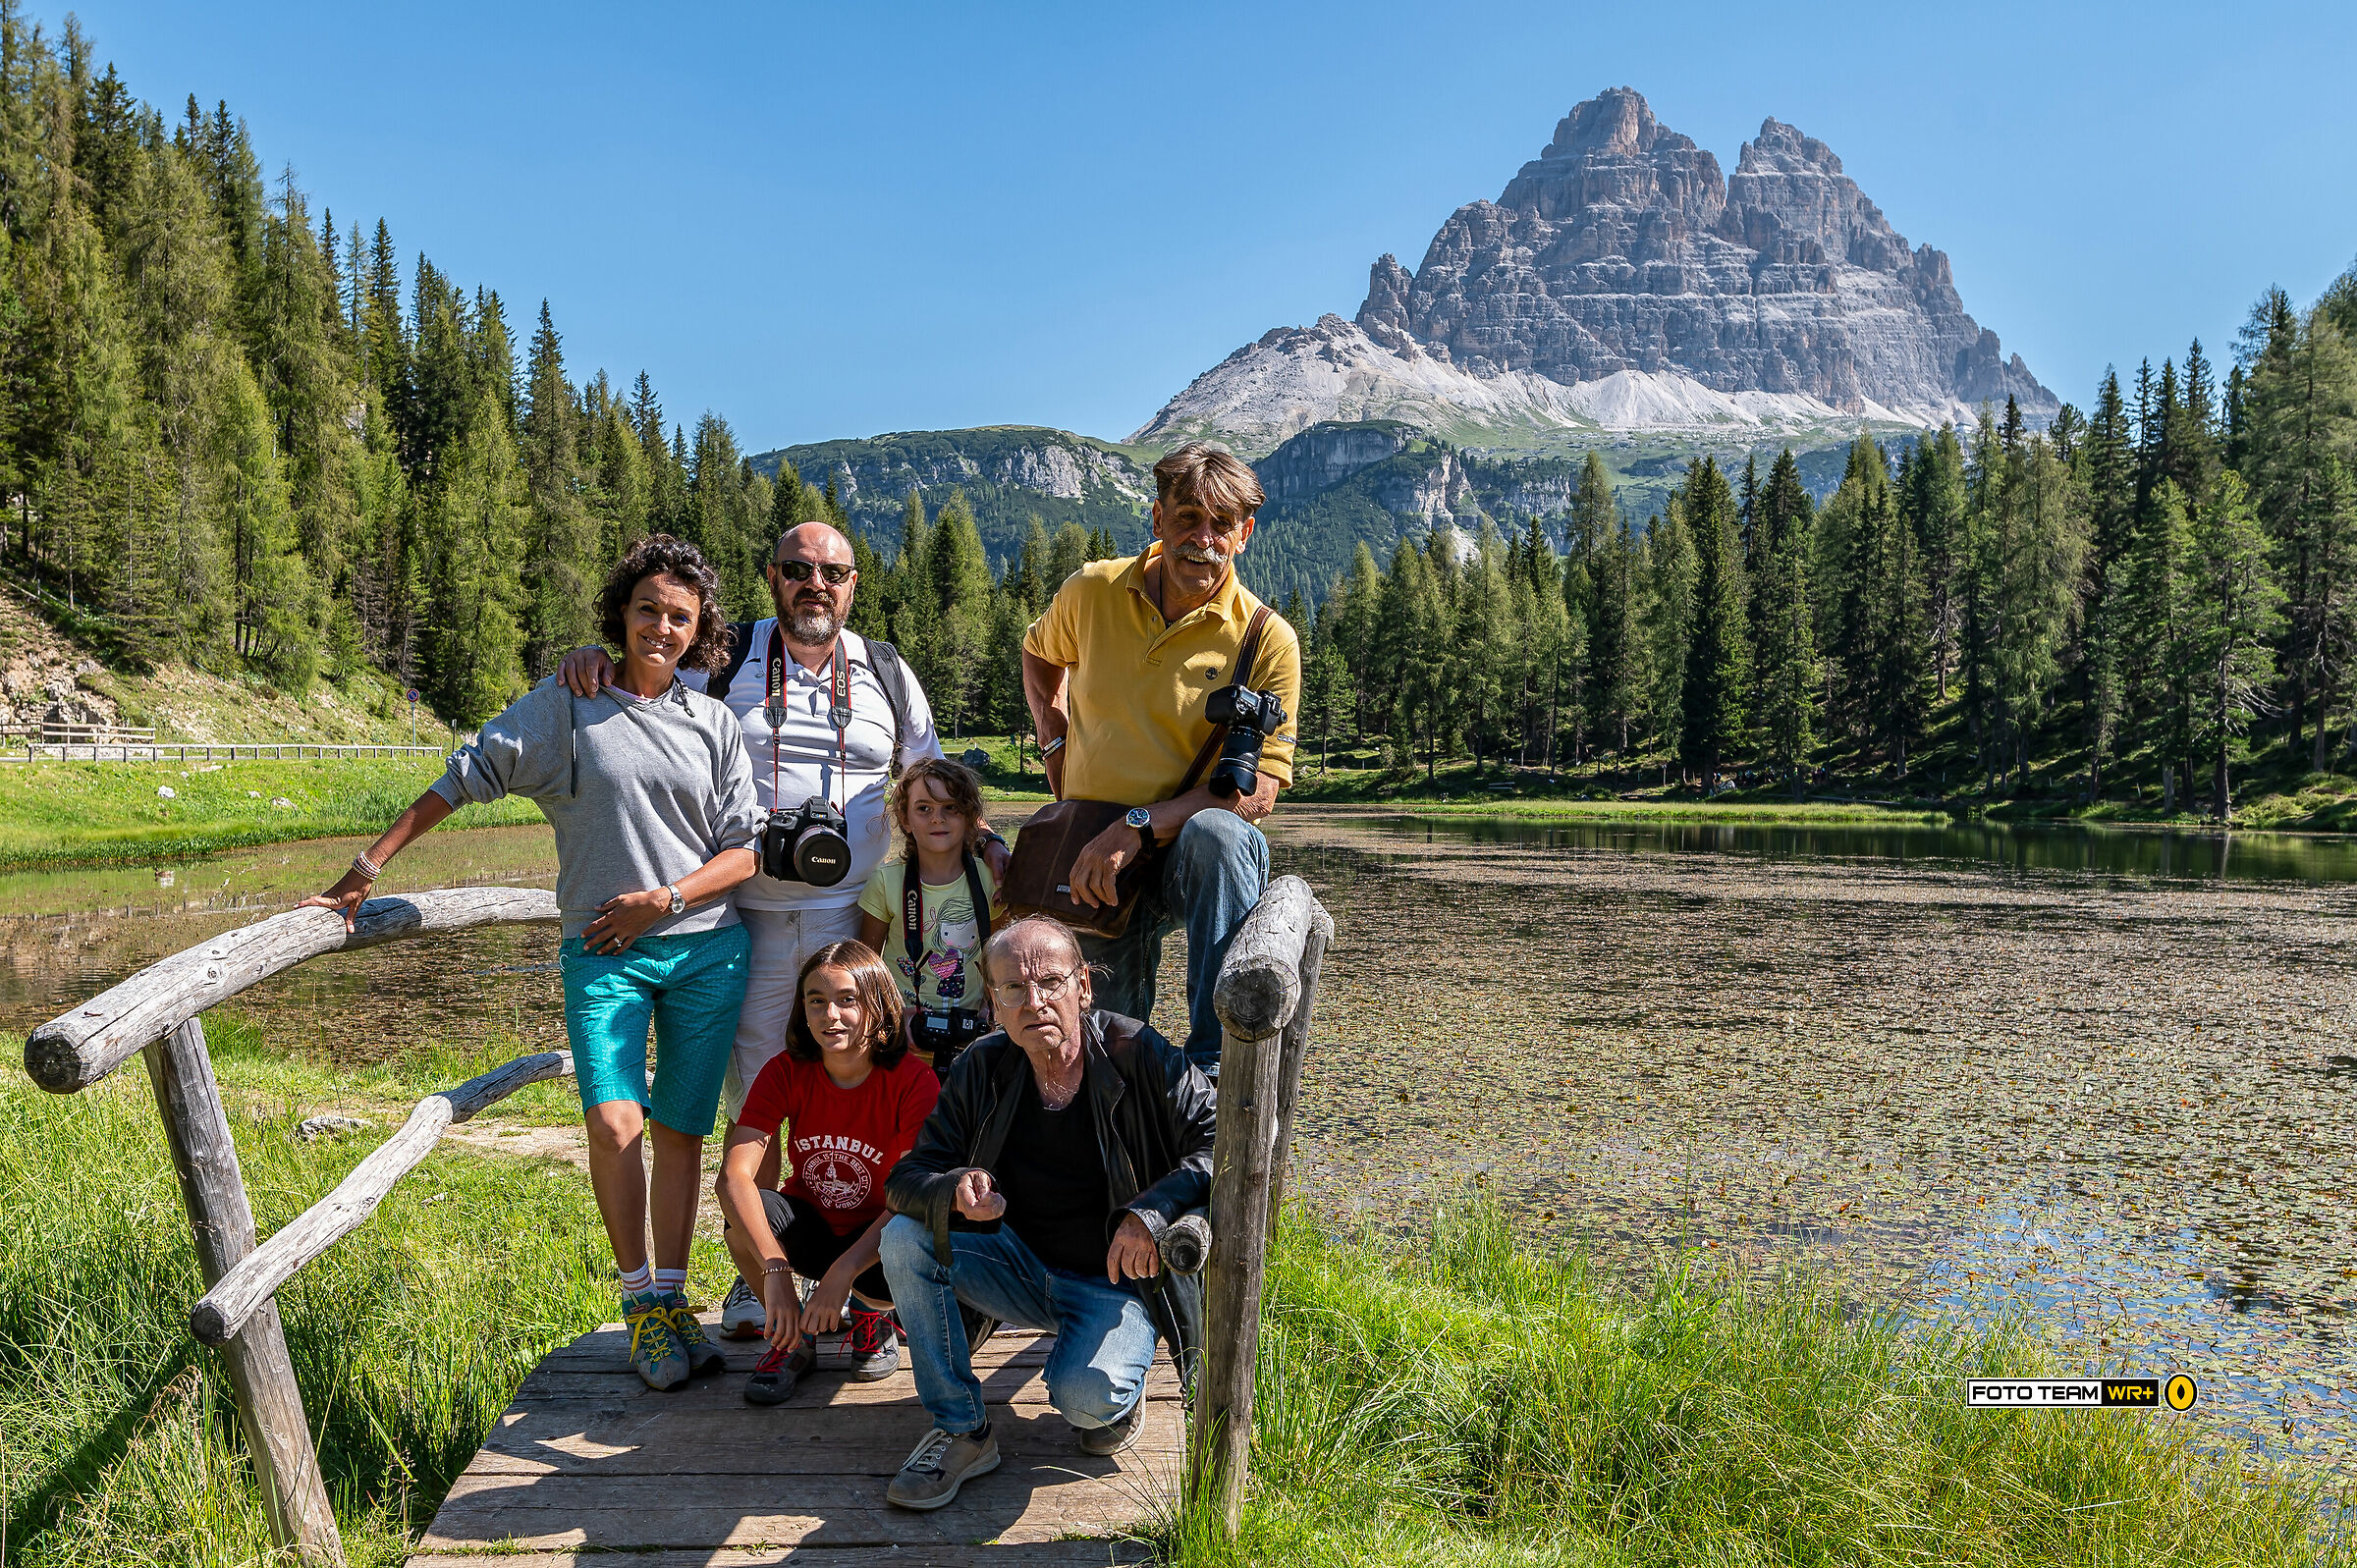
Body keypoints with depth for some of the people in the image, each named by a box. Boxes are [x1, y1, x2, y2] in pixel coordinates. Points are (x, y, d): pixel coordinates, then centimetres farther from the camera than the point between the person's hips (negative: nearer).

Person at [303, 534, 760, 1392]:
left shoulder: (714, 723, 9)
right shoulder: (563, 705, 4)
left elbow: (746, 848, 7)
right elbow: (460, 779, 4)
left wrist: (665, 898, -7)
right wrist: (367, 868, 2)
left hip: (706, 946, 2)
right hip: (603, 953, -2)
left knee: (681, 1129, 6)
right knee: (615, 1126, -16)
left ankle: (672, 1303, 19)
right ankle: (639, 1301, 4)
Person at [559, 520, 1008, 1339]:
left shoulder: (886, 672, 10)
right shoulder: (727, 658, 4)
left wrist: (987, 846, 3)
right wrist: (592, 658, -13)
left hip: (855, 918, 1)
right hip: (750, 919, -1)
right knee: (752, 1103, 6)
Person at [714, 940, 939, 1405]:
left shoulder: (914, 1081, -20)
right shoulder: (786, 1072, -14)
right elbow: (734, 1175, -25)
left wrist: (842, 1272, -37)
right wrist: (776, 1270, -39)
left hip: (877, 1243, -1)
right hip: (808, 1230, 2)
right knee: (746, 1214, -30)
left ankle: (869, 1314, 6)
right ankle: (793, 1336, -1)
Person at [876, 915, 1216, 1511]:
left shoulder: (1137, 1055, -18)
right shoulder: (984, 1067, -6)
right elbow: (908, 1177, -5)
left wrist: (1152, 1210, -33)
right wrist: (955, 1194, -29)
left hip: (1117, 1280, -4)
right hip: (1021, 1268, 5)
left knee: (1084, 1396, -31)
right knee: (904, 1239, -17)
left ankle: (1117, 1395, 9)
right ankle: (962, 1432, -5)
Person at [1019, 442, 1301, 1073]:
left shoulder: (1267, 640, -10)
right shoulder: (1090, 592, 0)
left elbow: (1258, 790, -15)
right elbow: (1039, 654, 24)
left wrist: (1139, 826, -25)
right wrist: (1056, 746, 9)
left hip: (1194, 854, -3)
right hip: (1092, 861, 3)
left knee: (1214, 834, -38)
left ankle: (1215, 1065, -33)